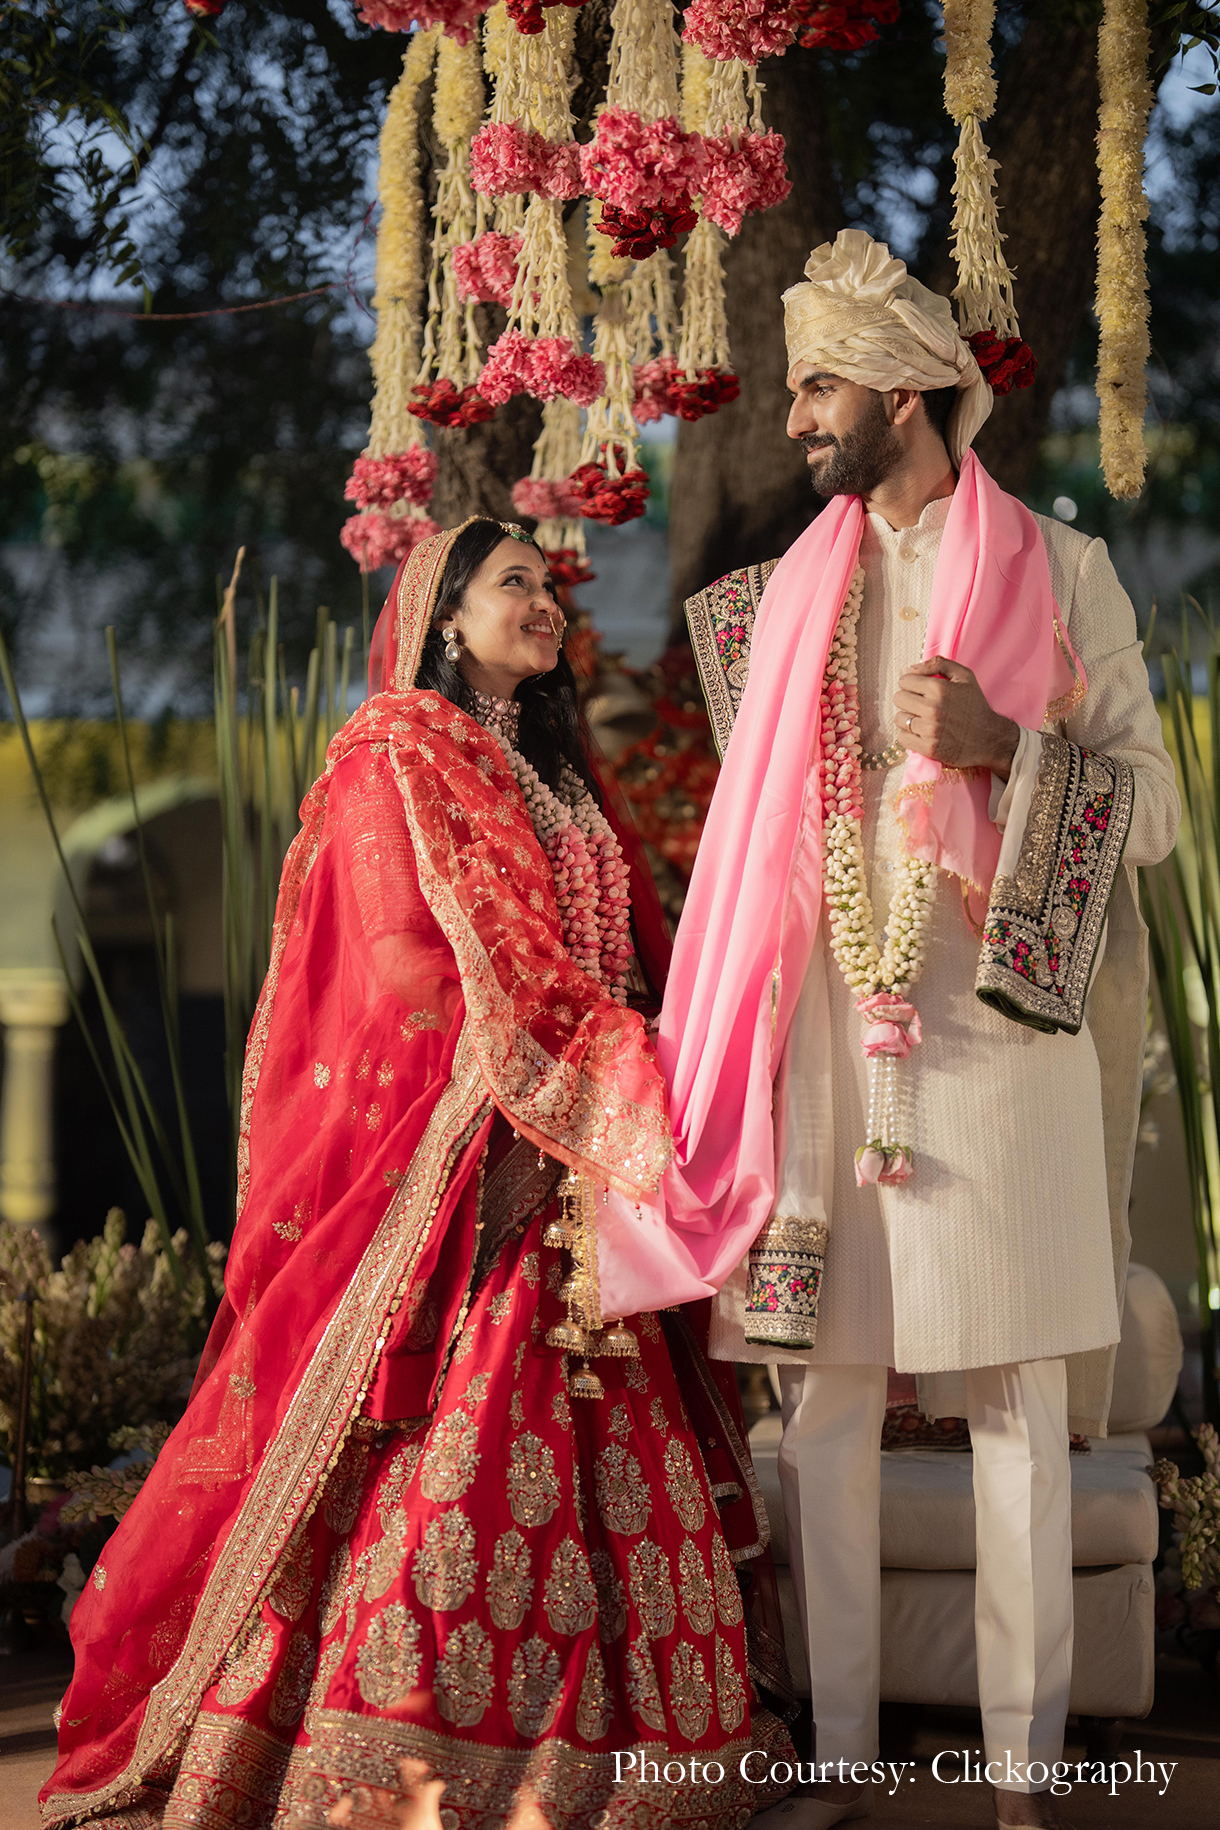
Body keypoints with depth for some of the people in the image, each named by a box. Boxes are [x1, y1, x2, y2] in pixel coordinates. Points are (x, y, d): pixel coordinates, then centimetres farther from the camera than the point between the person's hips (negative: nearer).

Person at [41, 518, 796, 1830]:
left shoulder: (557, 784, 24)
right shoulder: (392, 758, 0)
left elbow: (643, 955, 19)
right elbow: (420, 968, -10)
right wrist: (606, 1080, -14)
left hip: (568, 1177, 7)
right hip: (453, 1160, -7)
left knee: (600, 1461, 0)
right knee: (449, 1445, -14)